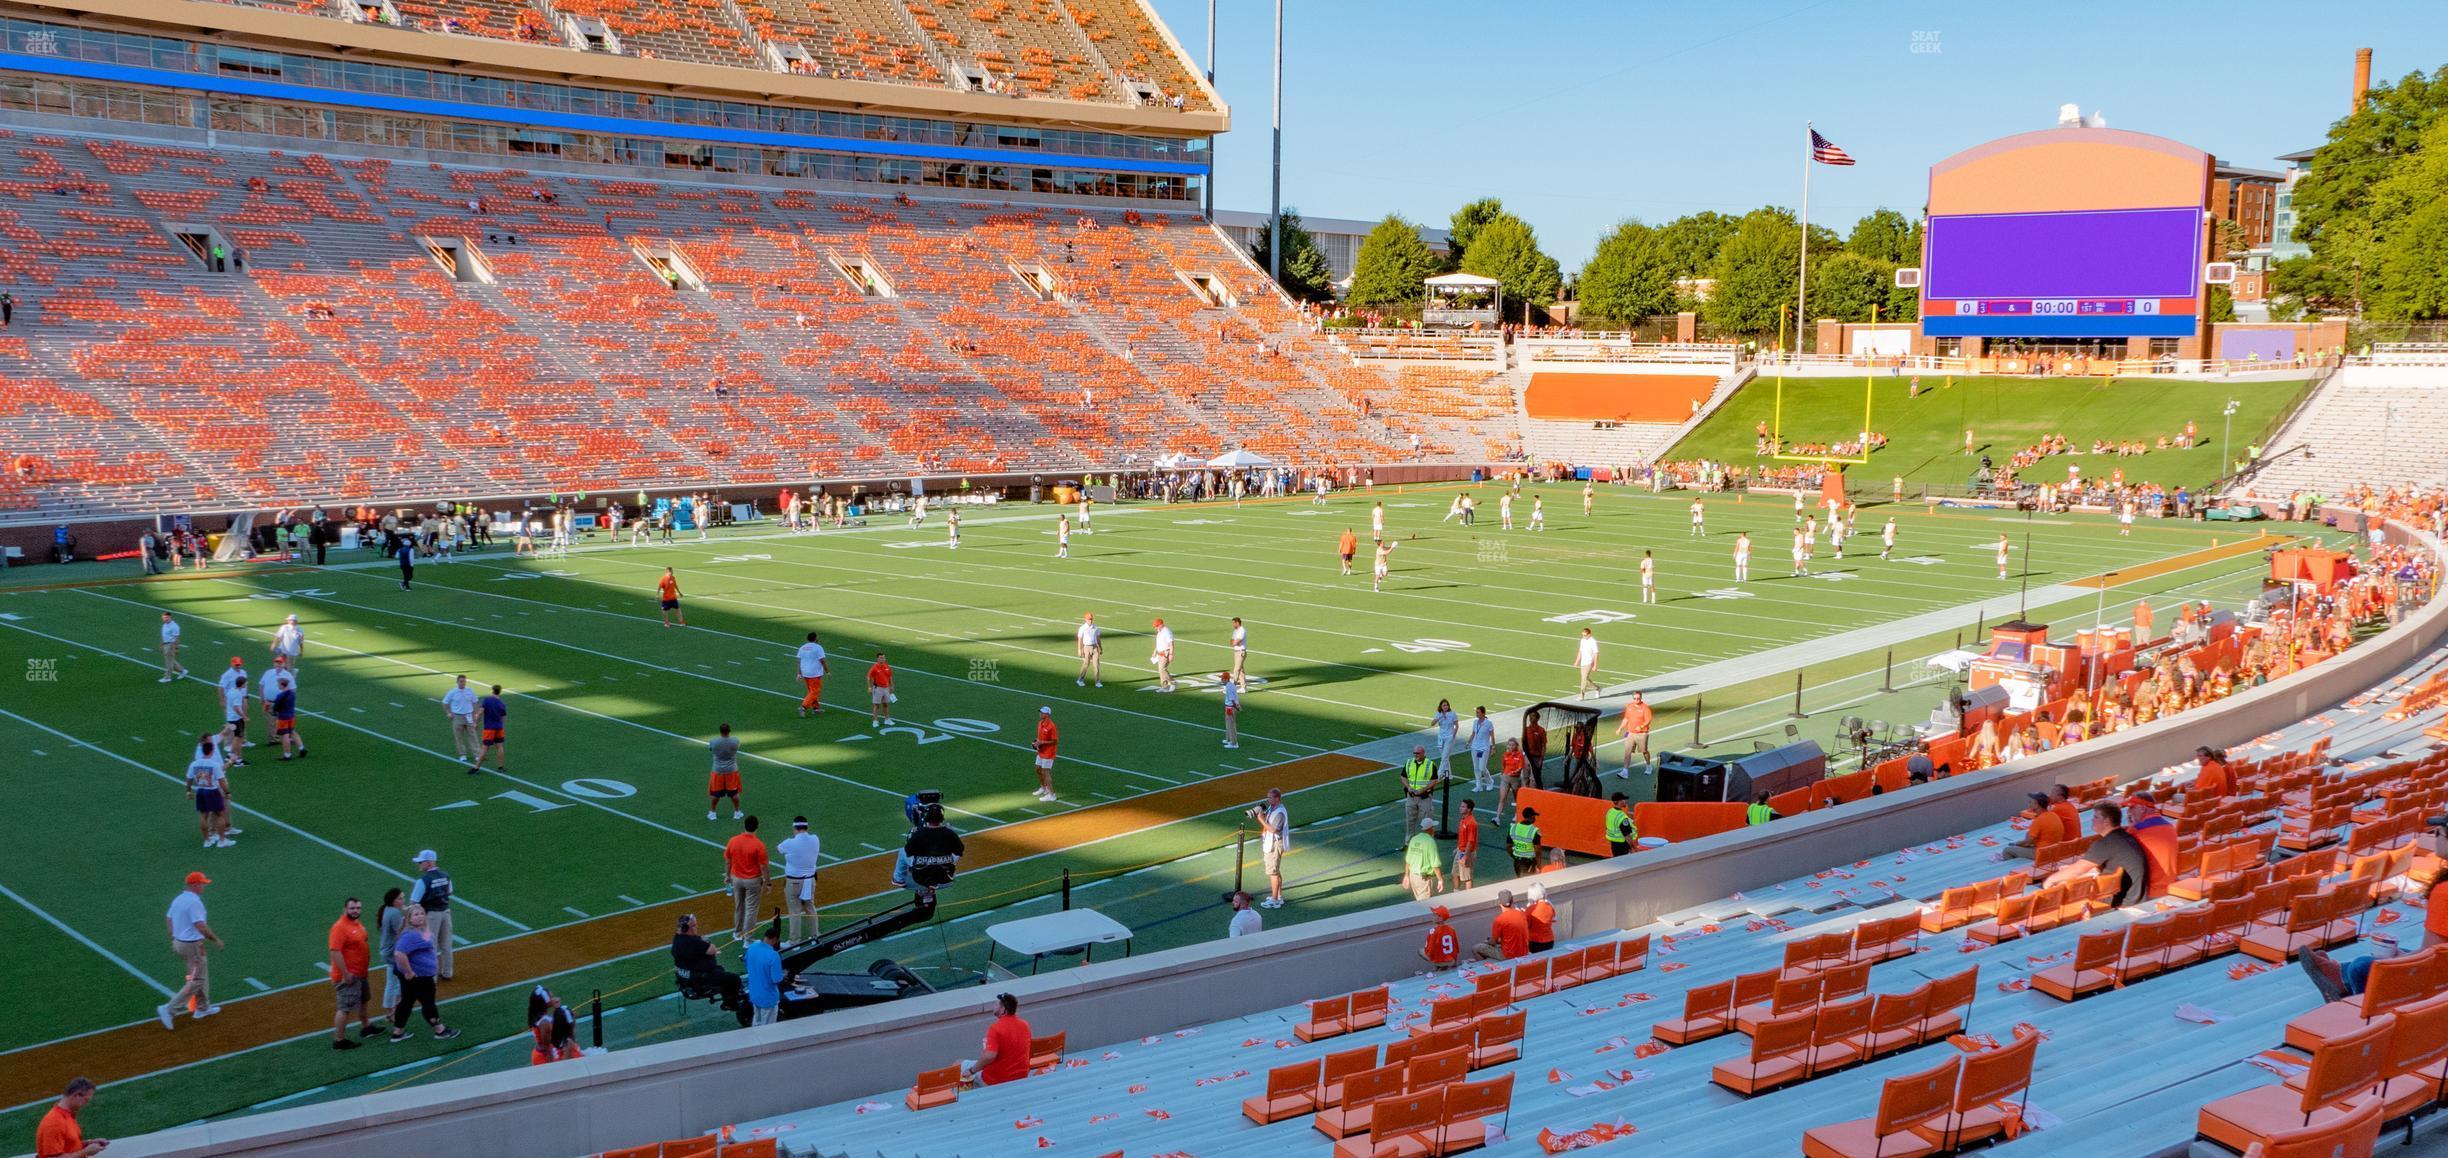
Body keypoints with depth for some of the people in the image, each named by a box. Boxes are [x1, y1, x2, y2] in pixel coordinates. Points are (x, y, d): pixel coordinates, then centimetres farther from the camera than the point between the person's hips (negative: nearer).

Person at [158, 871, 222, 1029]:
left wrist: (173, 941, 24)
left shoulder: (177, 899, 7)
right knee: (196, 980, -2)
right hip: (192, 946, -9)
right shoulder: (194, 902, -21)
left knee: (202, 973, 21)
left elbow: (170, 921, 15)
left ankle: (202, 1008, 29)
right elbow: (201, 927, -26)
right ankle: (169, 1009, -9)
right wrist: (216, 940, -14)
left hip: (178, 943, 9)